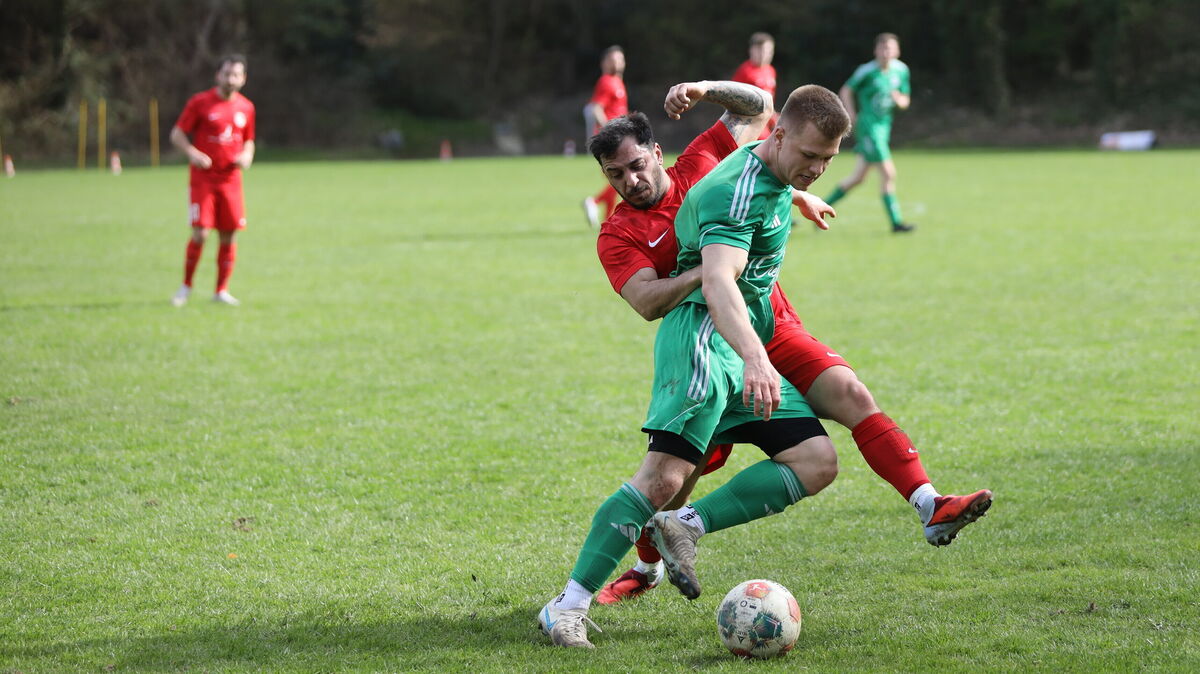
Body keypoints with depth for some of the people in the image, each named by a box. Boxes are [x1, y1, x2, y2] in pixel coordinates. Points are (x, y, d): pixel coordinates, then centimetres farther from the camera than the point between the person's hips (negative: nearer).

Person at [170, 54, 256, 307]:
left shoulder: (246, 108, 8)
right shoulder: (200, 102, -4)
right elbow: (177, 134, -2)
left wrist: (247, 156, -1)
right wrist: (193, 153, -19)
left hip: (231, 179, 4)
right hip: (203, 178, -4)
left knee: (228, 236, 1)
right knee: (200, 233, -11)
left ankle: (221, 291, 11)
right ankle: (186, 286, 6)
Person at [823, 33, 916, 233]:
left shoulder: (901, 70, 5)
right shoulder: (867, 71, -12)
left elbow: (905, 101, 13)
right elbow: (846, 91, 0)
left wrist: (899, 100, -10)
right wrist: (852, 117, -6)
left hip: (884, 126, 7)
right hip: (868, 127, -7)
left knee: (858, 177, 13)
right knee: (888, 172, -13)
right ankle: (895, 221, -7)